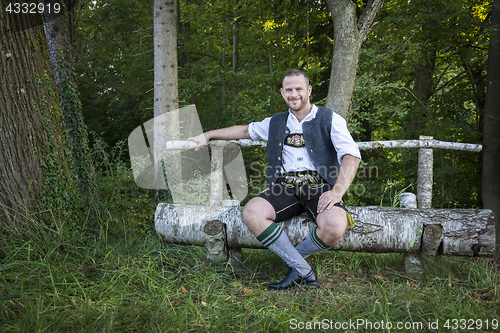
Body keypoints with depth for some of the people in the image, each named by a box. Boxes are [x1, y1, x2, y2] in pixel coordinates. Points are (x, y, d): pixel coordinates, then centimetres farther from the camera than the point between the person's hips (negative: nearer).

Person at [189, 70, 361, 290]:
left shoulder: (330, 119, 7)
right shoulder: (276, 123, 22)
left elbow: (351, 155, -5)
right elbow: (247, 130, 37)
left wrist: (337, 191, -21)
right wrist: (207, 135, 37)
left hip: (319, 186, -3)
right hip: (285, 187, 3)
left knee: (334, 226, -35)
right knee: (251, 213, -28)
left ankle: (292, 259, -2)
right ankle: (303, 271, -18)